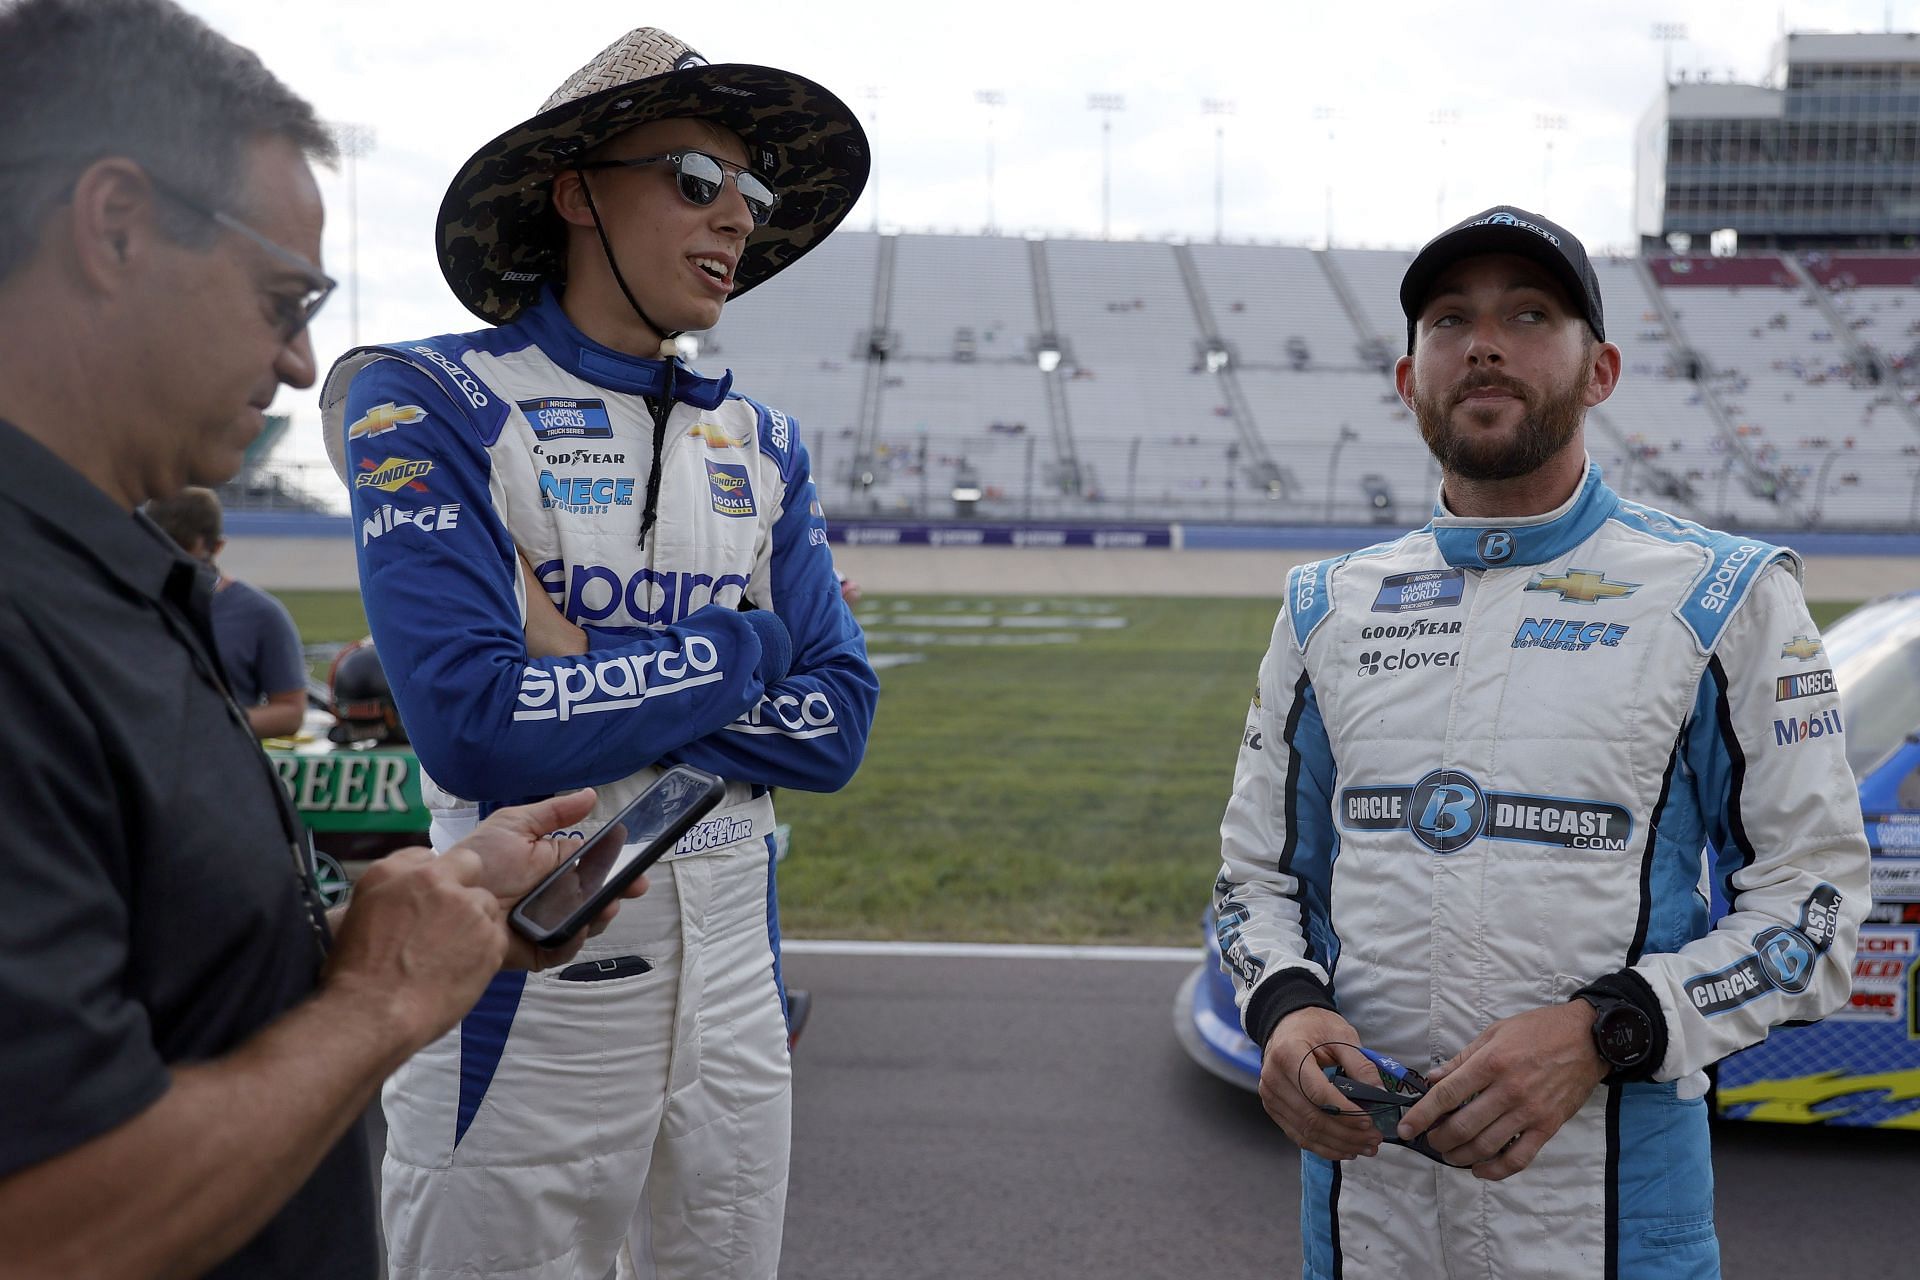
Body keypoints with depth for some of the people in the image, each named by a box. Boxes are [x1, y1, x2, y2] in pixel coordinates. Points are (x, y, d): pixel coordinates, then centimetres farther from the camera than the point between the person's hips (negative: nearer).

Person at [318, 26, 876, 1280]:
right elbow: (474, 728, -21)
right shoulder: (432, 402, -8)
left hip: (735, 986, 5)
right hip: (526, 993, -5)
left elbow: (837, 720, 0)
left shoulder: (759, 444, 9)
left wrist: (598, 680, -13)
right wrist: (746, 648, -10)